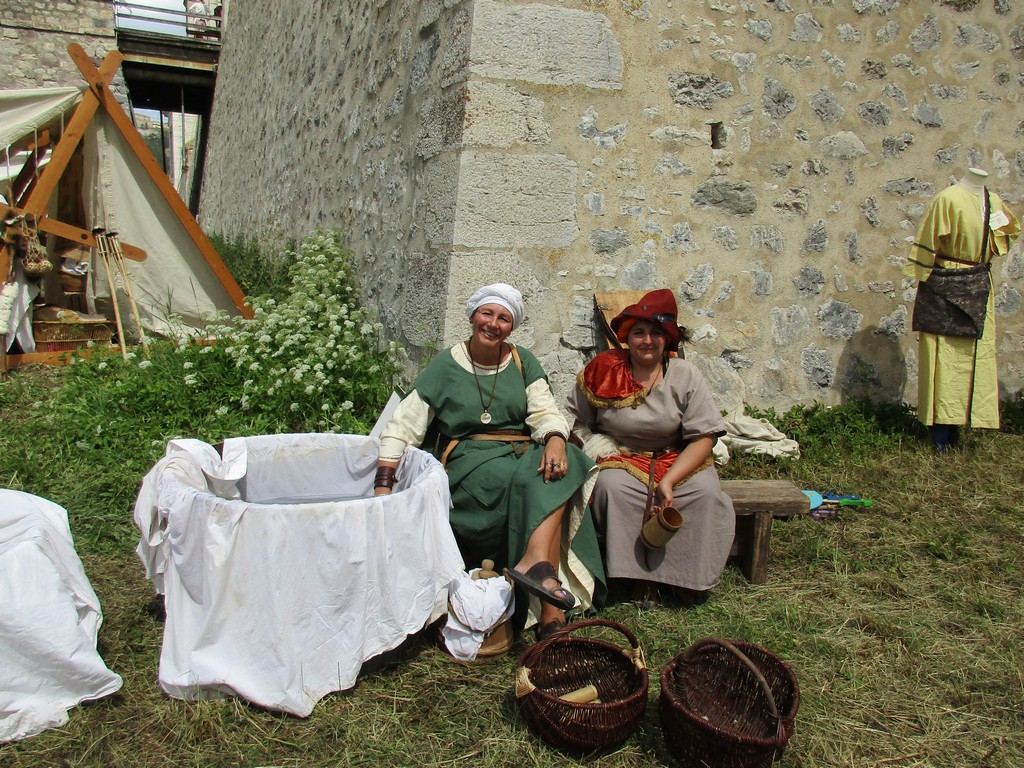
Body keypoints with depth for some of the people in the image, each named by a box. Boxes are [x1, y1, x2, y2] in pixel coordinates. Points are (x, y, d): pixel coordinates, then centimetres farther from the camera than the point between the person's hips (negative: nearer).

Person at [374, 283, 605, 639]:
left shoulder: (523, 363, 12)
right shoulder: (446, 365, 2)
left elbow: (545, 413, 0)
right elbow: (402, 427, -2)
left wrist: (555, 440, -25)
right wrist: (383, 486, -15)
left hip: (521, 454, 3)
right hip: (467, 463, -3)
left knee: (559, 467, -29)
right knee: (532, 481, -31)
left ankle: (534, 562, -43)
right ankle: (551, 613, -34)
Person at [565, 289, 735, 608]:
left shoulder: (685, 375, -6)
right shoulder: (602, 372, -5)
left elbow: (704, 437, -11)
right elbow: (574, 420, 5)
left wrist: (669, 480, -23)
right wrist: (596, 450, -13)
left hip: (677, 459, 1)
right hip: (619, 458, 0)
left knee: (705, 490, -28)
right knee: (612, 486, -33)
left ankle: (687, 574, -9)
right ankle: (640, 576, -18)